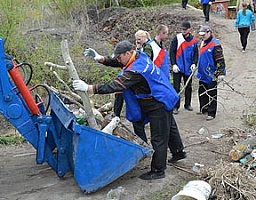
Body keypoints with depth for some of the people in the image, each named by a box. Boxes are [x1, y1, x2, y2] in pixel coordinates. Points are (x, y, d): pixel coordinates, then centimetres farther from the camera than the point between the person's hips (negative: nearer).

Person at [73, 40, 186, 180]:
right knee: (168, 127, 29)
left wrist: (88, 88, -33)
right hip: (164, 99, 11)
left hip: (159, 105, -11)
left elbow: (115, 86, -35)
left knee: (158, 138, -1)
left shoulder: (135, 71, -31)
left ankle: (158, 171, 9)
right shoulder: (139, 55, -1)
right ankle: (179, 150, 50)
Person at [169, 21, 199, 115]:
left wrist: (194, 63, -6)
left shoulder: (194, 40, 2)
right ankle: (175, 106, 5)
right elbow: (172, 52, -4)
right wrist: (173, 64, -11)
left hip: (188, 68, 3)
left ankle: (188, 104, 26)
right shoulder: (177, 38, -6)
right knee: (176, 87, -1)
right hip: (178, 67, -3)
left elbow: (196, 53, 9)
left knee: (188, 87, 13)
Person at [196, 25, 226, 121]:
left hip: (211, 76, -9)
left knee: (211, 95, -1)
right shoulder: (203, 43, 12)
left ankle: (211, 113, 5)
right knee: (202, 93, 17)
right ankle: (204, 109, 31)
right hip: (202, 74, 9)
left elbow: (220, 60, -17)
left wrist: (221, 74, -20)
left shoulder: (215, 44, -15)